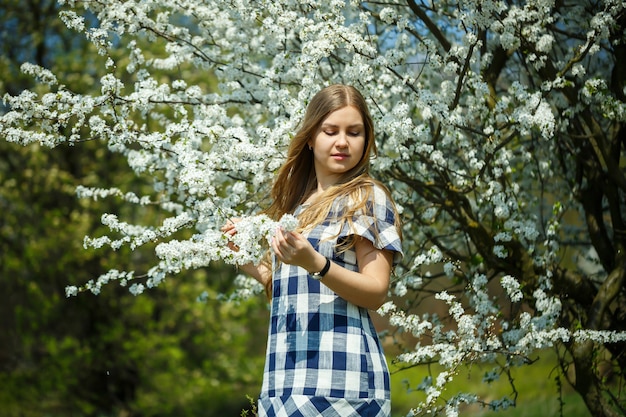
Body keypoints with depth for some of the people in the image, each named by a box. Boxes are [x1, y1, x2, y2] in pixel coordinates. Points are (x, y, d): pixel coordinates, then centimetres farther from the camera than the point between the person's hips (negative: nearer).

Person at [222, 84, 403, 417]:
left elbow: (376, 293, -9)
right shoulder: (297, 205, 18)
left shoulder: (369, 198, 0)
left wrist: (315, 264, -23)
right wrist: (249, 263, 9)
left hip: (338, 374, -6)